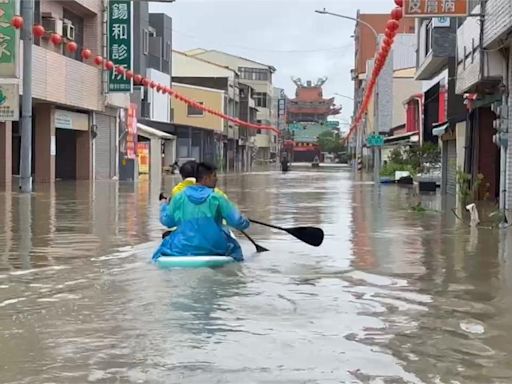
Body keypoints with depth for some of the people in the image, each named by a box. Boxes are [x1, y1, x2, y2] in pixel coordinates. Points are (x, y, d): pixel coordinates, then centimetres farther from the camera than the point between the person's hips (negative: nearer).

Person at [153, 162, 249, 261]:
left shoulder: (179, 198, -1)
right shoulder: (217, 198, -7)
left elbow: (166, 221, 10)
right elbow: (236, 220, -6)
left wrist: (164, 206, 31)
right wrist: (244, 223, 18)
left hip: (182, 249, 2)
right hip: (212, 248, -2)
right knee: (233, 246, 28)